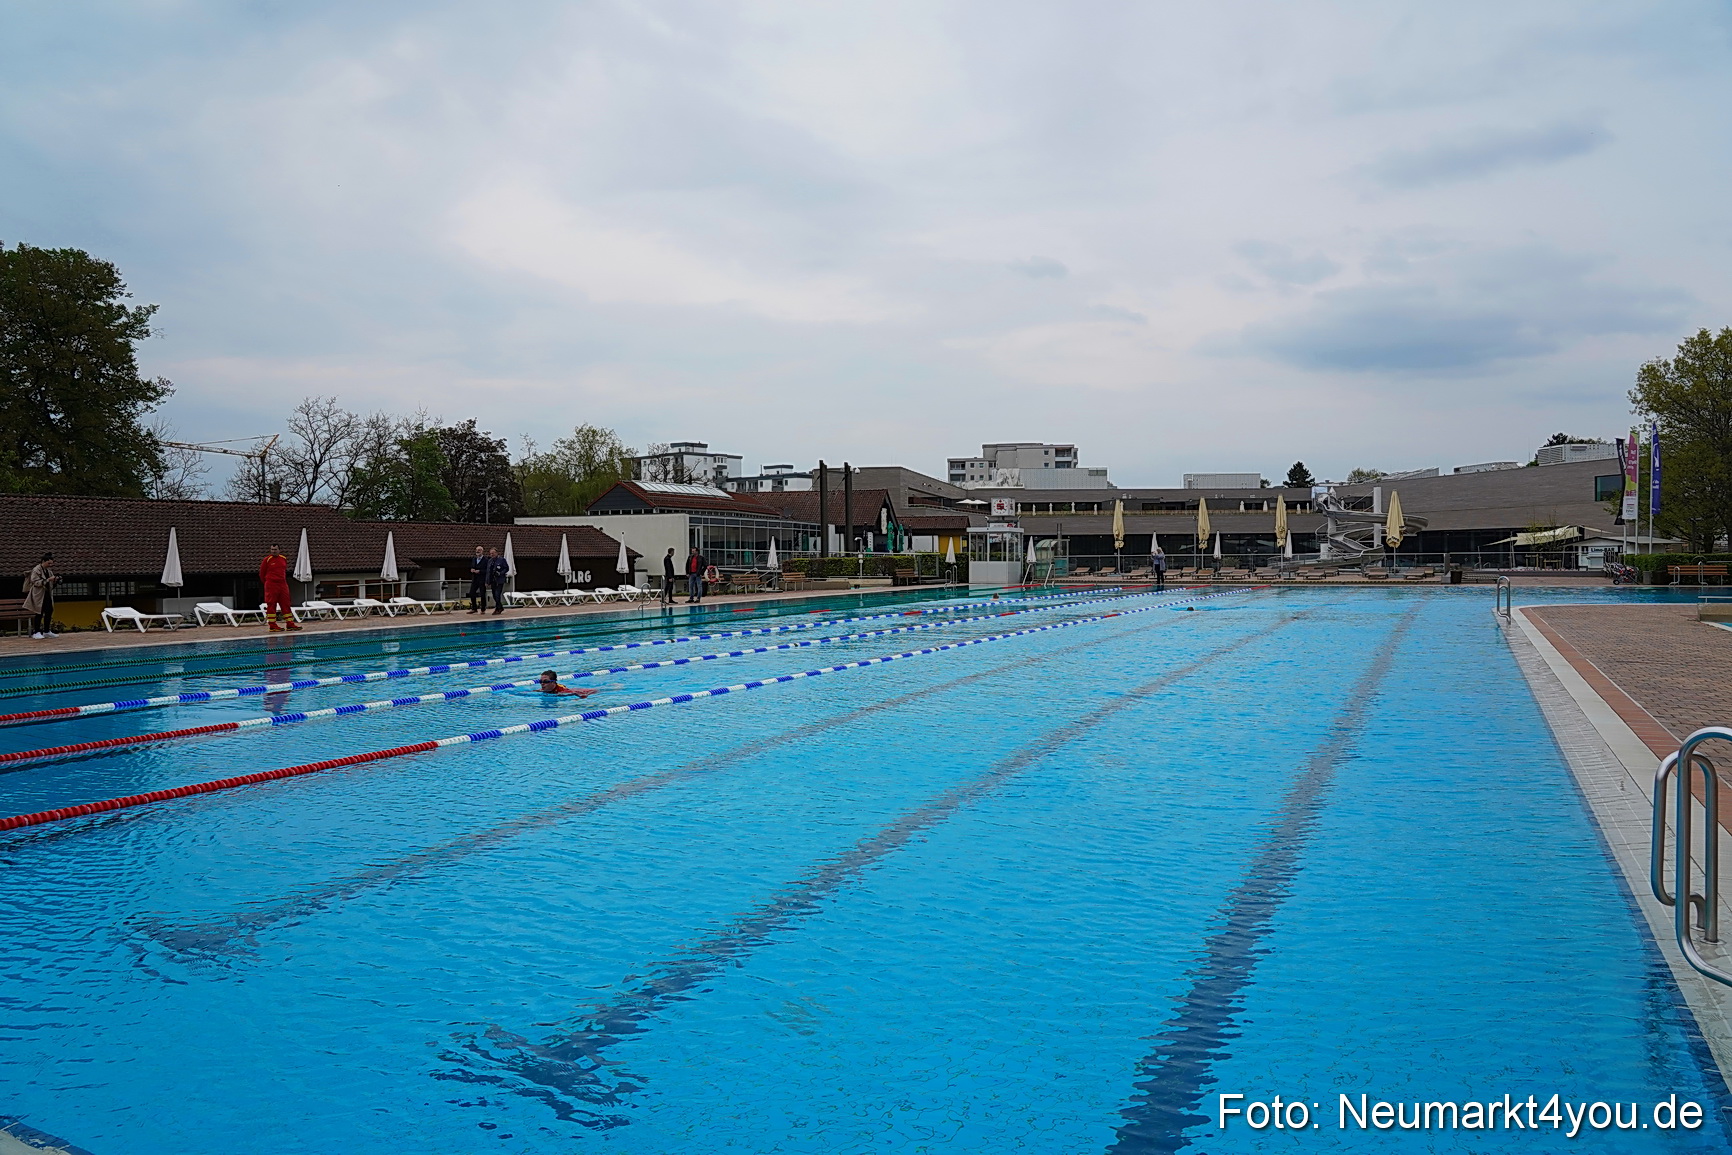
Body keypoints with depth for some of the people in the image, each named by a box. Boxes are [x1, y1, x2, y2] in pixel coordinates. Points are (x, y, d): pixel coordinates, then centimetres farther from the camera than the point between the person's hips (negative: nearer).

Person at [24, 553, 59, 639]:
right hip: (39, 595, -7)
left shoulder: (49, 570, 12)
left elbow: (51, 584, 18)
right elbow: (36, 582, -20)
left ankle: (47, 631, 13)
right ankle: (36, 632, -3)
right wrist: (48, 580, -26)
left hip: (47, 594, 7)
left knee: (49, 611, 5)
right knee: (39, 613, -9)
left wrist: (55, 580, -3)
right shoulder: (36, 570, -11)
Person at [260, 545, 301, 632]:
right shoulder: (267, 560, -5)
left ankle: (290, 624, 8)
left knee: (286, 604, 5)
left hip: (283, 584, 5)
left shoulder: (284, 559, 9)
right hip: (271, 585, -5)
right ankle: (273, 626, -1)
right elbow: (262, 573, 2)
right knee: (271, 605, -2)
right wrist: (267, 582, 9)